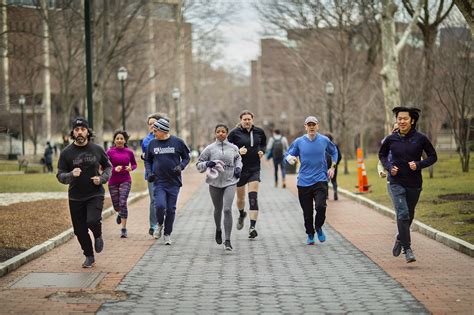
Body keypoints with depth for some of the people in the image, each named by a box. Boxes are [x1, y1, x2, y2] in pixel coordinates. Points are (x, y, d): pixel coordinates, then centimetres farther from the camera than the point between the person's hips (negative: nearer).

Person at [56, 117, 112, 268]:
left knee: (92, 221, -24)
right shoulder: (66, 153, -3)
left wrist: (102, 178, -6)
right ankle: (89, 257, 26)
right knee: (80, 230, 6)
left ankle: (98, 236, 11)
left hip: (95, 194, -1)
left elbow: (108, 166, 14)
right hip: (75, 197, 1)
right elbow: (60, 175, -3)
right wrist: (71, 175, -24)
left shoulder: (97, 149, 0)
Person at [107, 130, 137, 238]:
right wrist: (114, 169, -19)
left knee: (123, 203, -15)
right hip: (113, 182, 1)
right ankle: (120, 213, 48)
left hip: (125, 181, -1)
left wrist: (131, 168, -7)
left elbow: (134, 164, 15)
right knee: (116, 206, 9)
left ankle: (124, 229, -10)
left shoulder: (129, 152, 1)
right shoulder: (110, 152, -4)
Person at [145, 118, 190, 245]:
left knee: (171, 209, 3)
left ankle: (167, 234, 17)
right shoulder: (152, 143, 5)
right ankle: (160, 225, 13)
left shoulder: (177, 142, -2)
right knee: (160, 205, -17)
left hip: (174, 182, -1)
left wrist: (180, 167, -11)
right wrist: (149, 172, 0)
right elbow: (147, 160, 17)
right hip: (159, 181, 1)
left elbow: (186, 157, 8)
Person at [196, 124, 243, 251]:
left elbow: (238, 158, 23)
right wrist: (207, 164, -18)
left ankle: (227, 240, -13)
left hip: (230, 182, -1)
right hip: (215, 183, 1)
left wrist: (238, 168, 4)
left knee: (227, 209, -15)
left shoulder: (233, 148, 1)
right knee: (218, 209, 16)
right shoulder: (210, 148, -3)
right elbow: (198, 164, 2)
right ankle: (218, 230, 47)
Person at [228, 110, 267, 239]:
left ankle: (252, 227, -14)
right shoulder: (235, 133, -6)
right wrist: (238, 151, -20)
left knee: (253, 198, -12)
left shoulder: (259, 132, 3)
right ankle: (241, 215, 48)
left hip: (254, 169, 1)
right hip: (240, 169, -1)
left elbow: (264, 143, 21)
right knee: (240, 198, 13)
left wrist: (262, 151, 1)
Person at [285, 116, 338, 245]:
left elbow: (334, 152, 21)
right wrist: (290, 158, -17)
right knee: (307, 212, 4)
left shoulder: (324, 140, 3)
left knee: (320, 206, -19)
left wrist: (332, 167, 13)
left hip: (320, 180, -1)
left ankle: (318, 227, 8)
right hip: (304, 181, 1)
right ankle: (310, 234, 25)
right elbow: (287, 154, 6)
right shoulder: (299, 142, 0)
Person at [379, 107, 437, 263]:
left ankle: (400, 239, 43)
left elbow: (433, 156, 1)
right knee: (402, 214, -16)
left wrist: (419, 165, -15)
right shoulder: (391, 139, -3)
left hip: (414, 184, 1)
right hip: (397, 182, -1)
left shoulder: (420, 138, -7)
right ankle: (407, 250, -13)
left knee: (409, 215, 16)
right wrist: (389, 167, -4)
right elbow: (382, 155, 14)